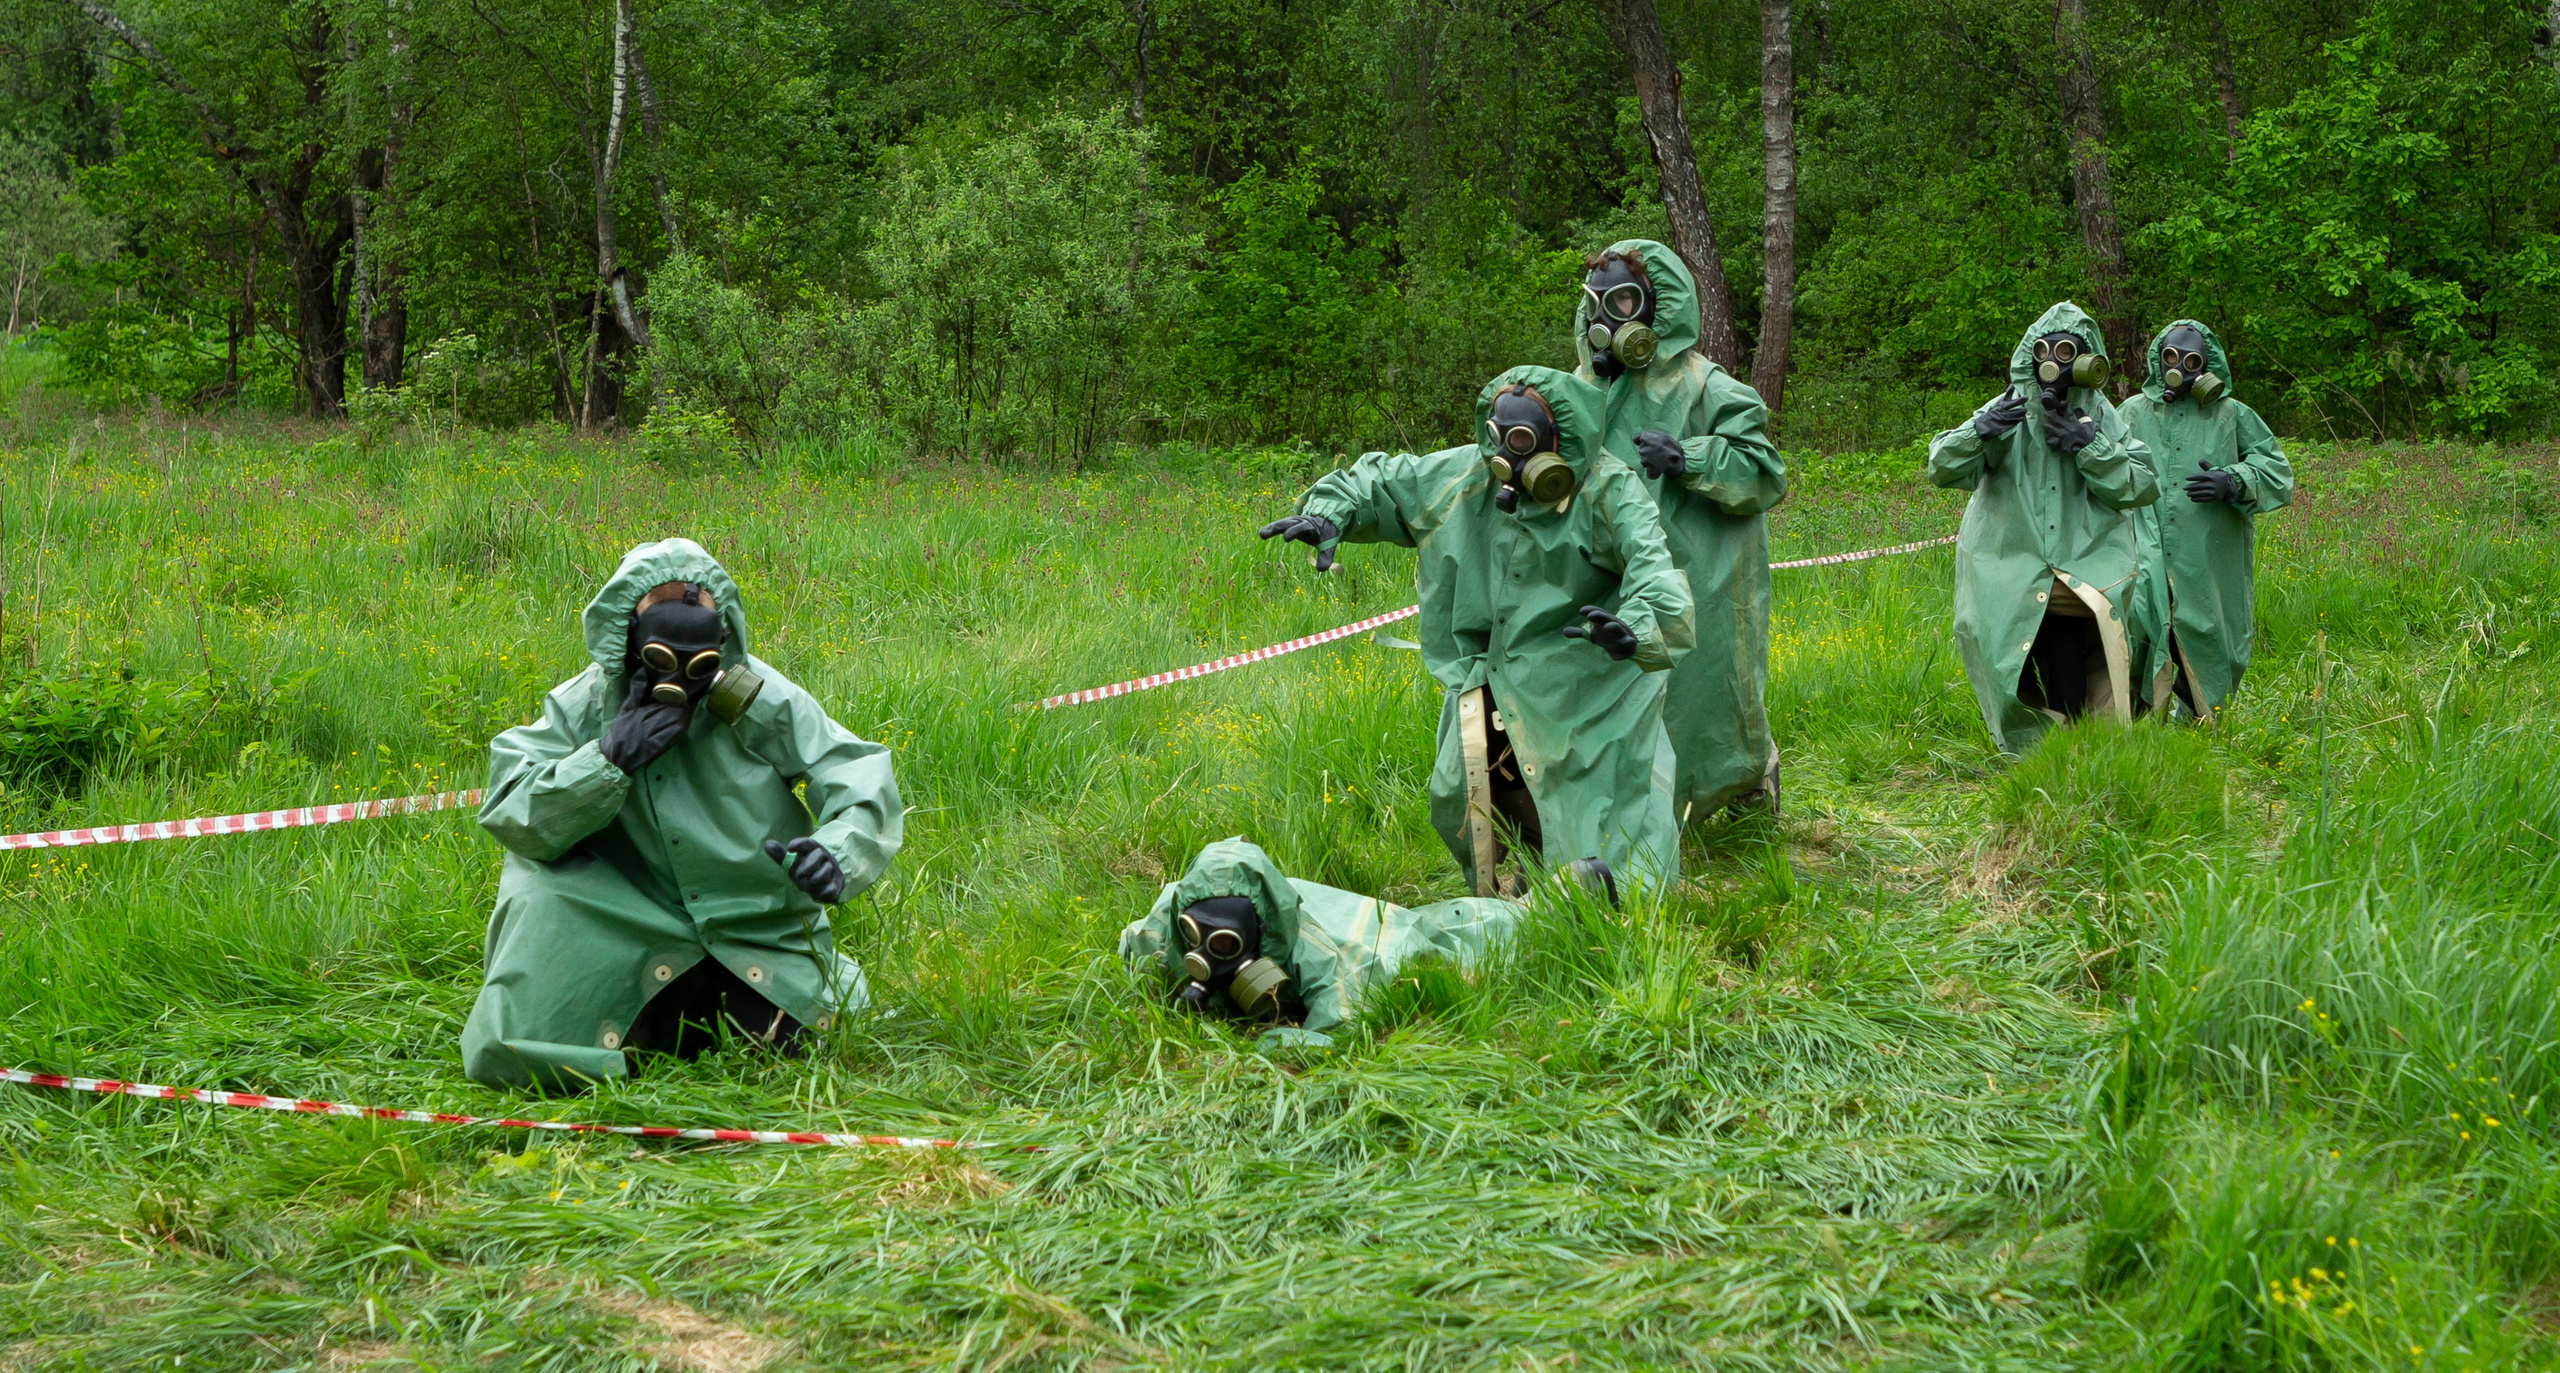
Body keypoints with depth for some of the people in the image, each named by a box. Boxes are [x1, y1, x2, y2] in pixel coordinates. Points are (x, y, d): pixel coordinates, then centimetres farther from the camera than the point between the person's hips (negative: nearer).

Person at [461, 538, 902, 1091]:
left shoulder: (761, 698, -10)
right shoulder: (579, 709, -6)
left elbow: (862, 783, -13)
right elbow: (509, 818, -11)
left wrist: (838, 852, -35)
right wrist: (610, 758, -25)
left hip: (761, 945, 0)